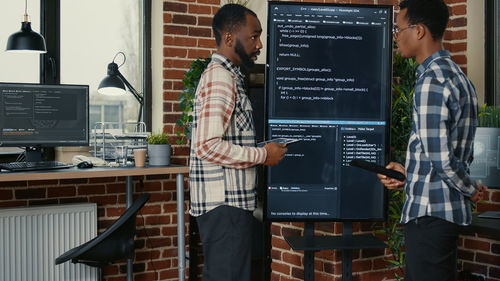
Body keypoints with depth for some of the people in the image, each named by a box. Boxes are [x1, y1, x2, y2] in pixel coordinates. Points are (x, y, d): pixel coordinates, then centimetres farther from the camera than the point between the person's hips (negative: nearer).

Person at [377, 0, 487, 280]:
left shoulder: (432, 81, -18)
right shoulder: (457, 76, 14)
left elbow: (439, 156, -21)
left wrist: (471, 189, -6)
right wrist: (409, 174, 15)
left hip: (430, 210, -10)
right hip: (450, 208, 10)